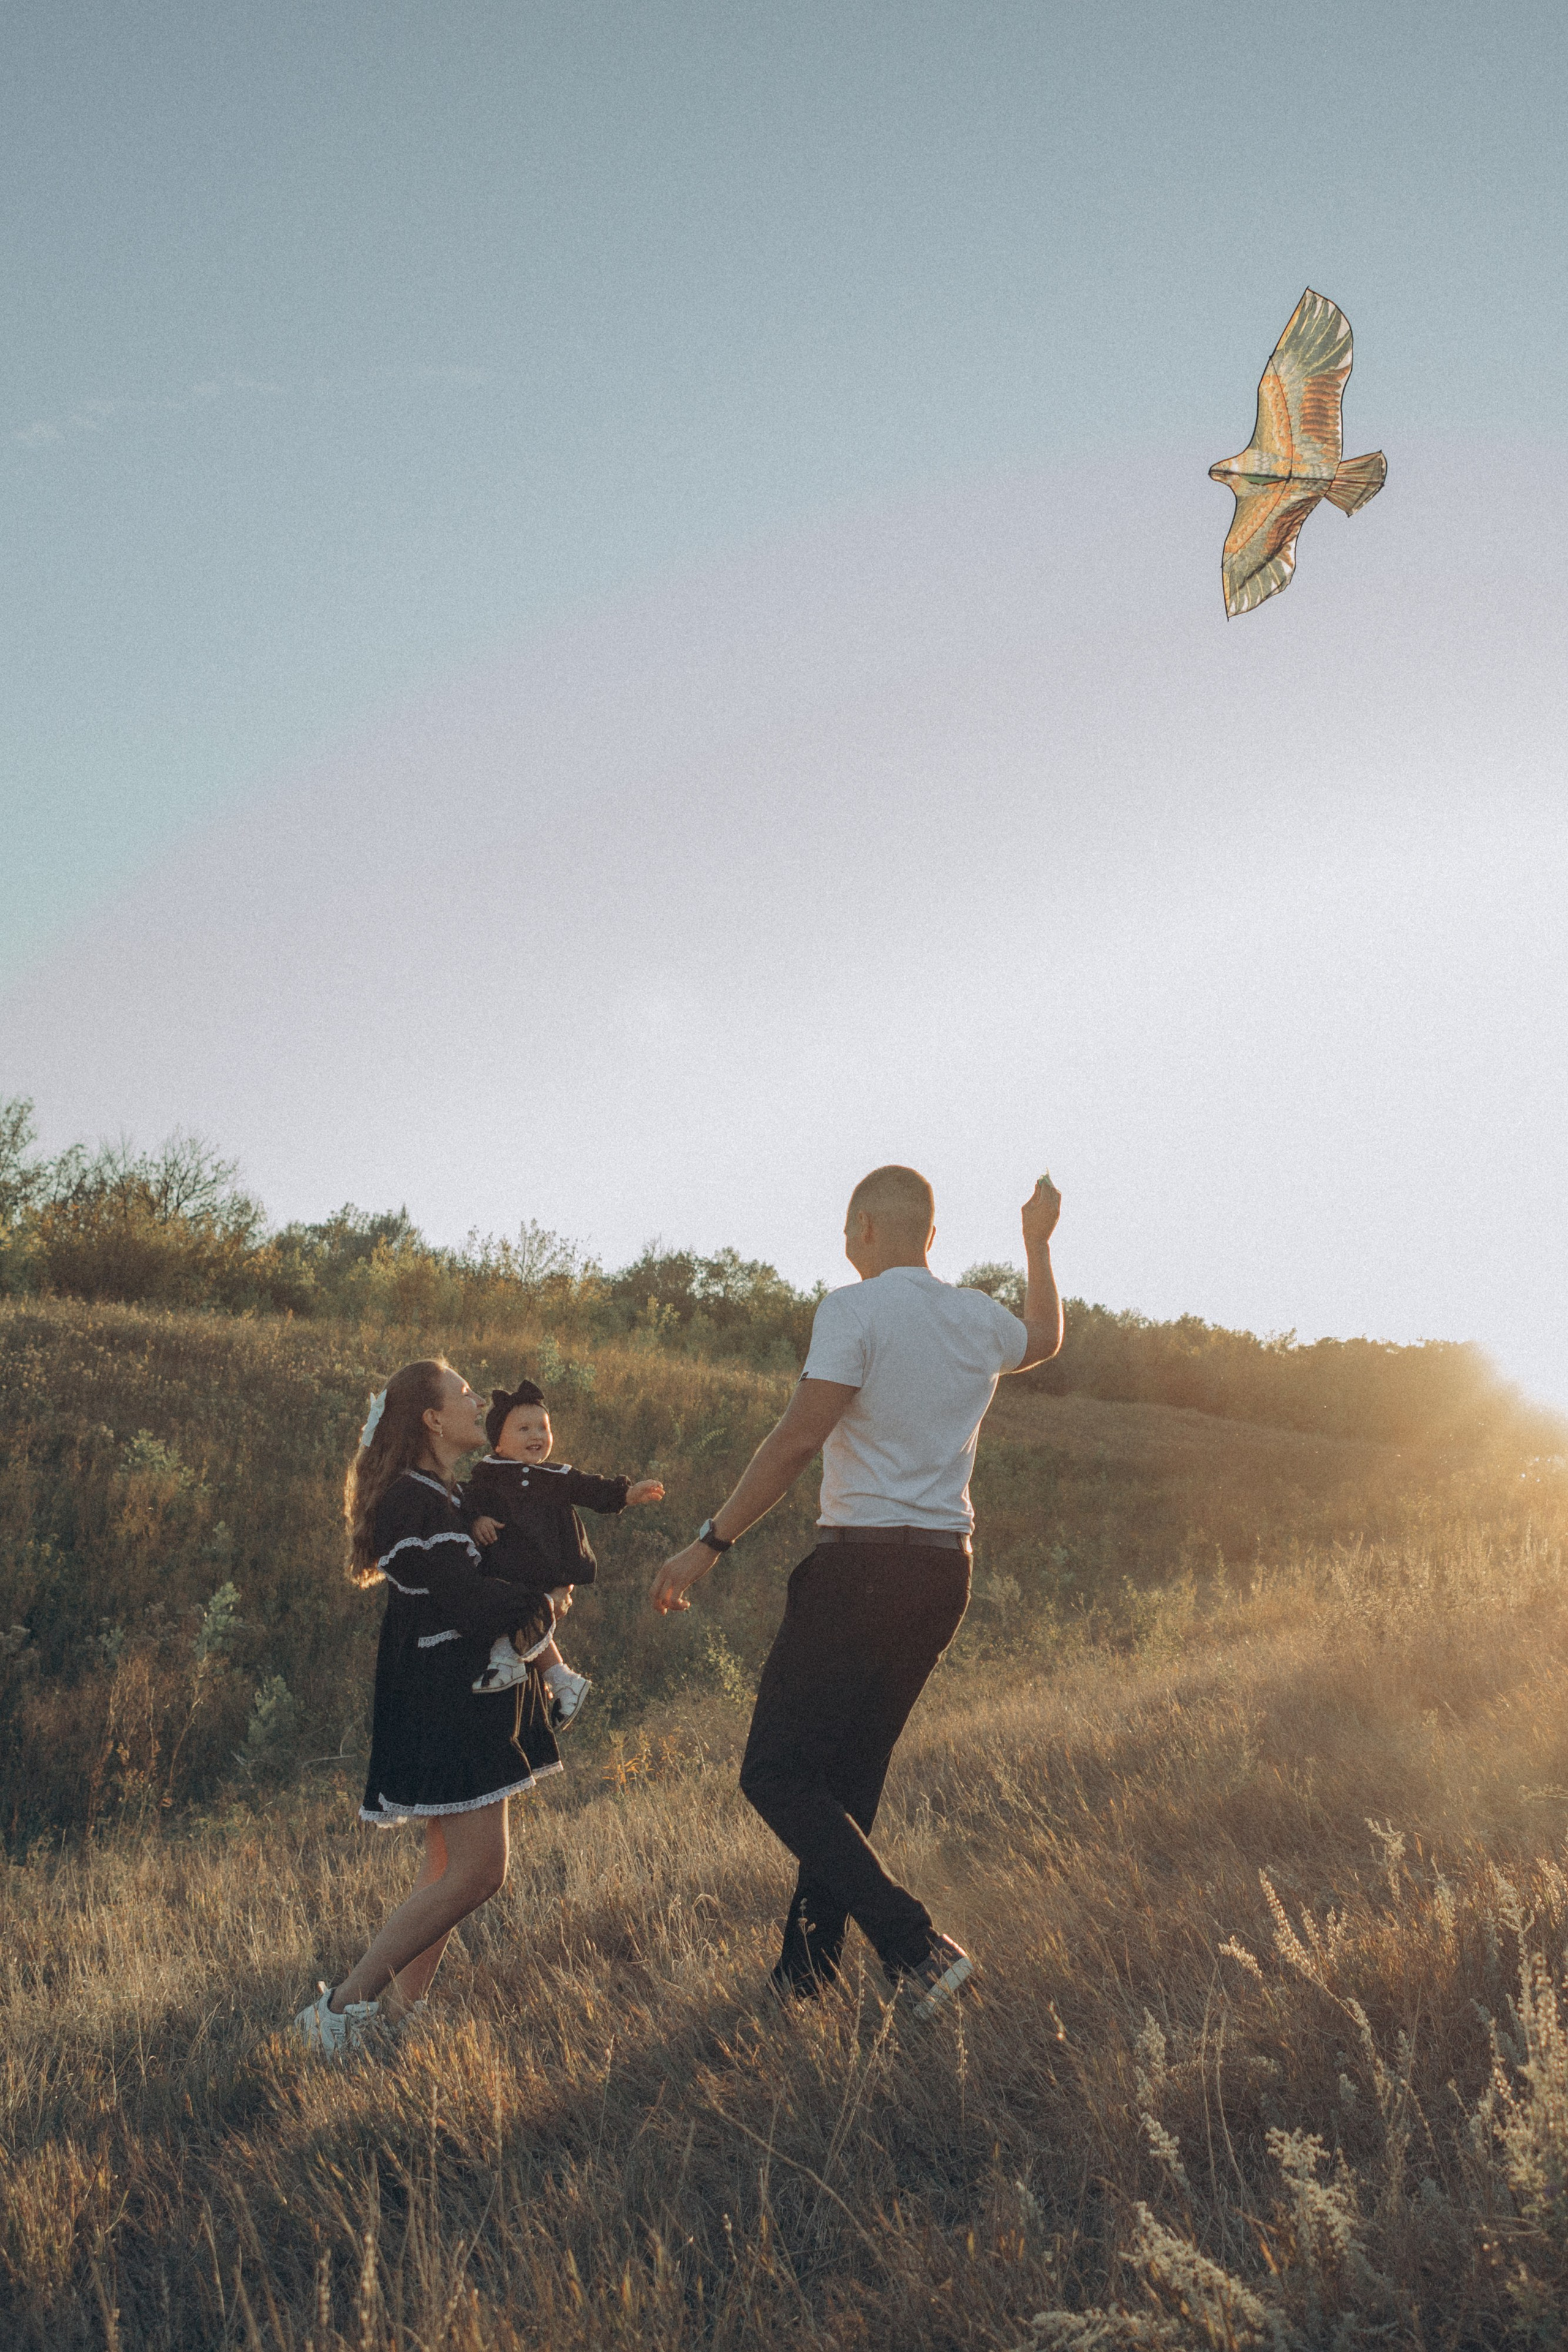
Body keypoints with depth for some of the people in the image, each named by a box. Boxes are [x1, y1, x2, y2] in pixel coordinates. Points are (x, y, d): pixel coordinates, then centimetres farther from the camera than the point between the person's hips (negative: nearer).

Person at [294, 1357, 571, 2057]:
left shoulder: (455, 1495, 17)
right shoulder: (410, 1503, -15)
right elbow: (467, 1601, -22)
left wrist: (530, 1610, 2)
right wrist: (542, 1607, -6)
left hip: (470, 1697, 10)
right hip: (436, 1700, -10)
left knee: (453, 1864, 11)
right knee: (478, 1869, -11)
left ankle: (400, 2011, 15)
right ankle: (345, 2004, -7)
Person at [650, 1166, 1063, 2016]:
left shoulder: (854, 1310, -9)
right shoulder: (981, 1321, 11)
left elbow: (797, 1440, -18)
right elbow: (1045, 1337, 35)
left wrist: (710, 1543, -14)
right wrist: (1038, 1242, 48)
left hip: (864, 1564, -8)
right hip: (946, 1570, 8)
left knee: (778, 1774, -2)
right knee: (849, 1776, 16)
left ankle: (918, 1947, -11)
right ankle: (805, 1969, 22)